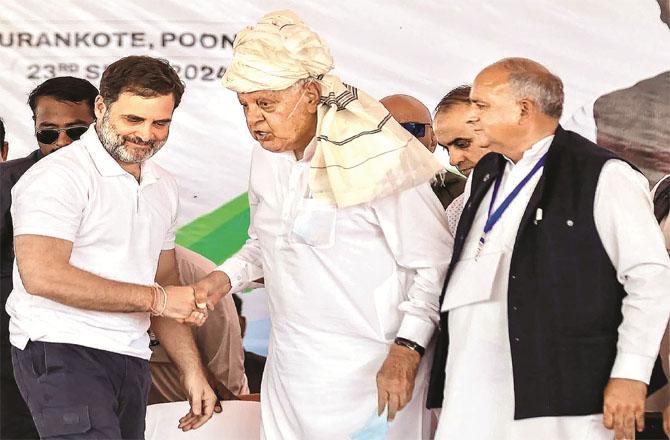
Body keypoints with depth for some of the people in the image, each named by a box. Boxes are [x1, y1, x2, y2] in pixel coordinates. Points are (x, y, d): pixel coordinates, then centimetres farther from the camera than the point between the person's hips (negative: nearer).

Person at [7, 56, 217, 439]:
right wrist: (155, 298, -15)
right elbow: (42, 275, -21)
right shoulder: (60, 175, -8)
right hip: (61, 351, -8)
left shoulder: (163, 186, 18)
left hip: (132, 363, 8)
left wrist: (193, 371, 16)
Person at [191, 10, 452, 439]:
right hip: (290, 369, 7)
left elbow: (436, 264, -12)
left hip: (372, 373, -6)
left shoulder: (375, 158, -16)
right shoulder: (266, 158, 6)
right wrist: (226, 277, 3)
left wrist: (407, 350, -21)